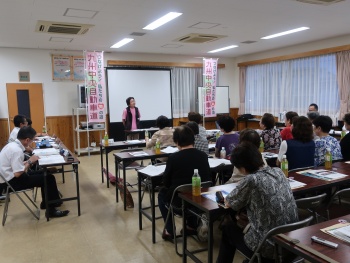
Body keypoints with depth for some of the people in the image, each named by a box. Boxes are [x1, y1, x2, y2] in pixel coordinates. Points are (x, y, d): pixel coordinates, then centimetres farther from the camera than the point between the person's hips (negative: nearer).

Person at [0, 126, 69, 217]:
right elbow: (17, 174, -28)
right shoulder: (17, 150, -25)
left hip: (10, 177, 10)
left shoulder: (12, 144, 4)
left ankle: (46, 203, 24)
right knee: (49, 178, -10)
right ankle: (51, 210, 1)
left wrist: (28, 162, 0)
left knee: (45, 173, 13)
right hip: (12, 182, -10)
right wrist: (30, 162, -16)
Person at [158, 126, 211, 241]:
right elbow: (207, 179, 5)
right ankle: (192, 226, 36)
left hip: (178, 200, -4)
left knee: (162, 192, 27)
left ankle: (169, 230, 24)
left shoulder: (173, 157, -18)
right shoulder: (203, 156, -6)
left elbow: (166, 182, -7)